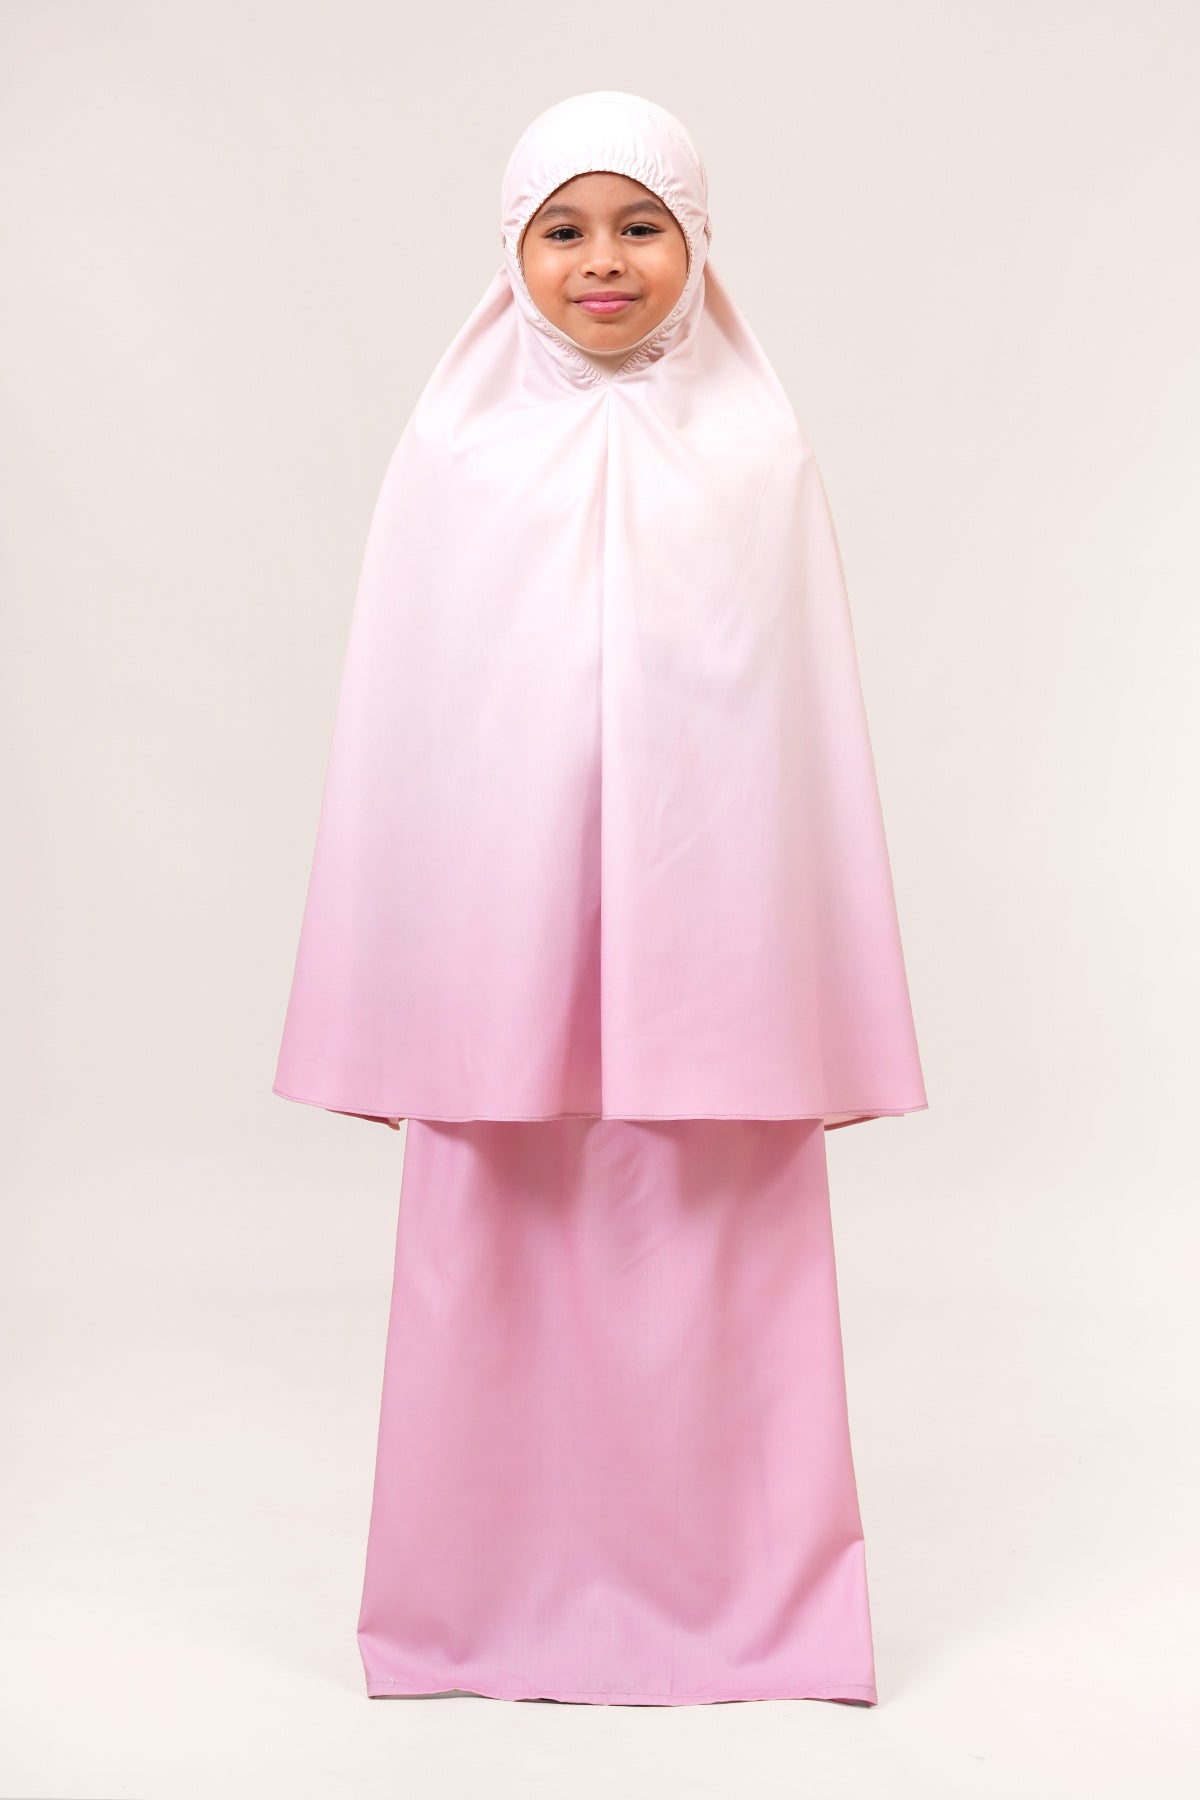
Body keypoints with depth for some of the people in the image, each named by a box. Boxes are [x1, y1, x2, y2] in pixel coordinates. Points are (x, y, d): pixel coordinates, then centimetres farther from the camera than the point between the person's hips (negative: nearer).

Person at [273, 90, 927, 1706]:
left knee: (702, 1267, 5)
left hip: (705, 934, 0)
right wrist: (395, 1001, 2)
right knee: (501, 1261, 6)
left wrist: (819, 1005, 2)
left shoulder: (759, 450, 4)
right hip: (501, 931, 0)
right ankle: (500, 1597, 25)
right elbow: (401, 726, 4)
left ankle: (719, 1597, 24)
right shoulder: (456, 449, 4)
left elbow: (808, 722, 5)